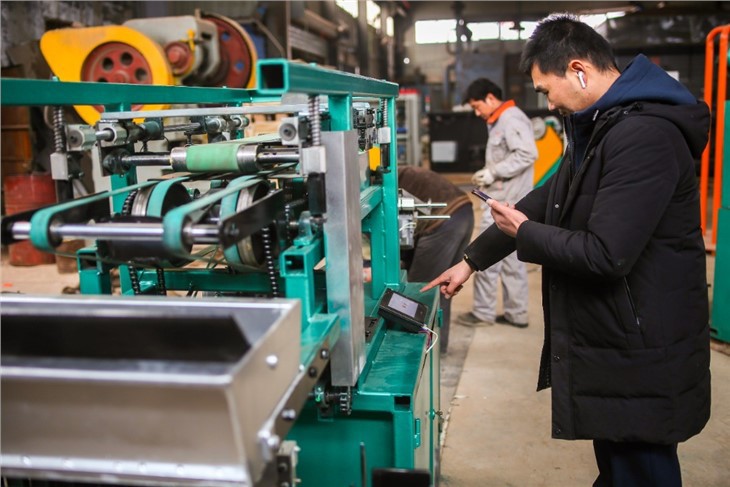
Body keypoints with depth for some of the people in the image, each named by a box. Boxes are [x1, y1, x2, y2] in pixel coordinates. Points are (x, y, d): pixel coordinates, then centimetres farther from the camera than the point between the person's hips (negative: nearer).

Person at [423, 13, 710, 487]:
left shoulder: (644, 135, -24)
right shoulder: (598, 127, 11)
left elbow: (605, 255, -28)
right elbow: (546, 201, 17)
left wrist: (523, 233, -11)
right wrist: (471, 260, 18)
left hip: (640, 358, -10)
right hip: (611, 343, 10)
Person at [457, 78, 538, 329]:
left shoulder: (511, 119, -13)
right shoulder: (500, 121, 18)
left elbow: (527, 154, -23)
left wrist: (492, 171, -20)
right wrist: (487, 175, 9)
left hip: (504, 203, -10)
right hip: (504, 200, 10)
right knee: (512, 258, 13)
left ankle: (483, 313, 6)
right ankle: (516, 313, 20)